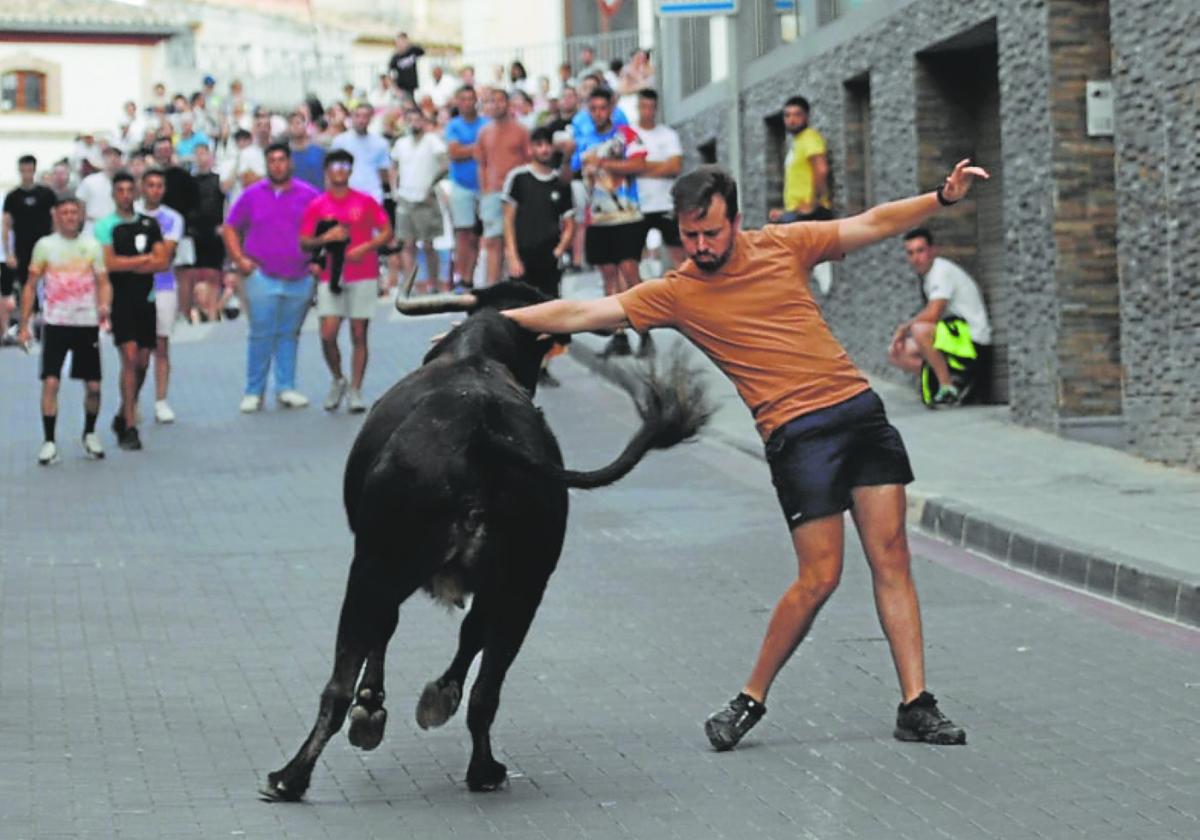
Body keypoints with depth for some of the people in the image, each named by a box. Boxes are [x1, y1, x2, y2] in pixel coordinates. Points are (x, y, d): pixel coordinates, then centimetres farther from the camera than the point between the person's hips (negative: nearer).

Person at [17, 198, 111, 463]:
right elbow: (31, 286, 5)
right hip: (55, 324, -1)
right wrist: (24, 325, 1)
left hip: (87, 324, 1)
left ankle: (90, 435, 26)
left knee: (93, 385, 3)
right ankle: (49, 443, -4)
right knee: (50, 382, -11)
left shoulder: (92, 246, 5)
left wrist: (104, 305, -16)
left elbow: (103, 282, 6)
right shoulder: (45, 245, 1)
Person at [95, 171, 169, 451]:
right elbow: (109, 263, -14)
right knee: (130, 358, -14)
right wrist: (145, 259, -5)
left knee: (143, 362, 6)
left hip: (146, 300, 5)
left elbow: (163, 262, 3)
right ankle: (129, 428, -13)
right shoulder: (105, 226, -2)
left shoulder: (149, 224, 11)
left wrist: (127, 264, -9)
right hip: (120, 300, -5)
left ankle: (124, 415, 25)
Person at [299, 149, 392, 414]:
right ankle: (337, 380, 15)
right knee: (327, 334, -9)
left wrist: (365, 247, -11)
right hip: (330, 277, 1)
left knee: (359, 334, -2)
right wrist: (326, 238, -13)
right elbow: (304, 242, 6)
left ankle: (355, 391, 3)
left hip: (362, 275, 0)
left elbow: (387, 232, 4)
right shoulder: (317, 206, 6)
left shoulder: (365, 202, 5)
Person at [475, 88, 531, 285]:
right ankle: (492, 285, -3)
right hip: (492, 193, 2)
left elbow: (530, 162, 3)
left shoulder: (520, 130, 2)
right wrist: (483, 194, 7)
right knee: (493, 241, -2)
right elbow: (482, 166, 14)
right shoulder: (484, 132, 10)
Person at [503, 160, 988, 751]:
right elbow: (582, 313, -5)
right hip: (798, 432, -4)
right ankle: (751, 700, 8)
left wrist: (942, 197, 6)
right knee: (819, 577, -10)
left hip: (859, 408, 4)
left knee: (892, 559, 0)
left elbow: (872, 224, 15)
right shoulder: (676, 292, 0)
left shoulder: (783, 245, 8)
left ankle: (916, 708, 4)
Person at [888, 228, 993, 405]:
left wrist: (903, 328, -9)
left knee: (920, 330, -35)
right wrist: (902, 333, 4)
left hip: (973, 341, -10)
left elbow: (932, 315, -24)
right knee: (896, 353, 5)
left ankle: (948, 388, -22)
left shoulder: (943, 270, -14)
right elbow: (931, 317, 18)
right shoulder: (927, 275, 15)